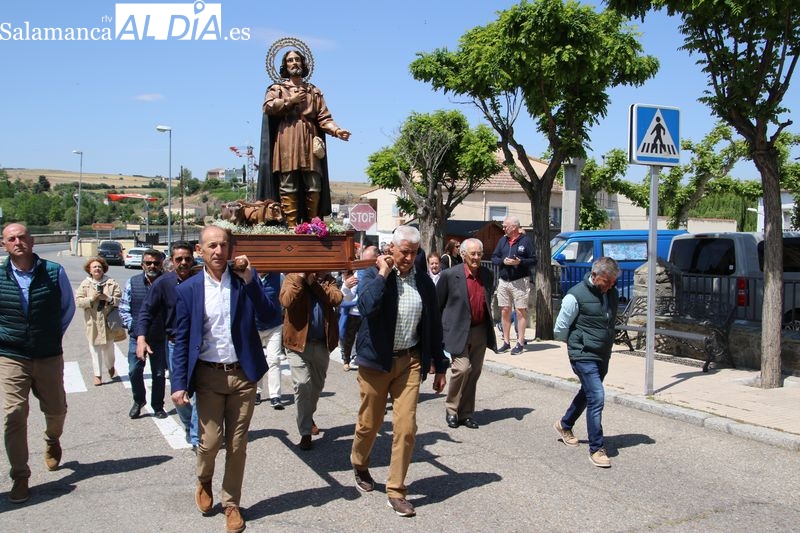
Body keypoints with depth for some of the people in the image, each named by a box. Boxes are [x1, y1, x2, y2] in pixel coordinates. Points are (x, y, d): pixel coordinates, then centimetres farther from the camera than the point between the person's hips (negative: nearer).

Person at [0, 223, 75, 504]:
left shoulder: (54, 272, -7)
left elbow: (68, 307, 8)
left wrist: (55, 334, 6)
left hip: (49, 355, 1)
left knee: (56, 410, 15)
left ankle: (52, 441, 49)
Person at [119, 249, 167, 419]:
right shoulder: (132, 283, 2)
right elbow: (123, 308, 6)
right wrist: (132, 326, -4)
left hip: (160, 337, -1)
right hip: (137, 336, 1)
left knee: (159, 374, 8)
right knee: (134, 371, 0)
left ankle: (158, 407, 25)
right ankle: (138, 401, 26)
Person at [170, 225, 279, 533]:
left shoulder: (244, 279, 0)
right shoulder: (188, 290, -1)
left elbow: (270, 316, -11)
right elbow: (181, 340, 1)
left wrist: (249, 279, -18)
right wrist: (179, 383, -5)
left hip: (242, 374, 1)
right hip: (208, 375, 0)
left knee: (237, 445, 8)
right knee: (210, 440, 1)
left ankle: (231, 503, 26)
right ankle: (204, 482, 34)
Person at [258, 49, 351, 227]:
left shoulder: (314, 91, 22)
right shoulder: (277, 88, 17)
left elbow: (324, 118, 11)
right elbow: (268, 107, -3)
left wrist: (336, 130, -7)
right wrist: (290, 100, 0)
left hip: (309, 141, 2)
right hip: (286, 141, -2)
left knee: (314, 186, -6)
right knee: (288, 186, -10)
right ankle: (291, 226, -11)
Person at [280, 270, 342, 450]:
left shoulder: (327, 278, 6)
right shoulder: (292, 277, -1)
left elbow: (337, 299, -14)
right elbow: (286, 301, -20)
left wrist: (314, 282, -14)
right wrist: (300, 278, -17)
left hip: (322, 344, 4)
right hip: (298, 342, -4)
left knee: (317, 385, 18)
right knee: (302, 385, -11)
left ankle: (308, 417, 42)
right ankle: (305, 432, 0)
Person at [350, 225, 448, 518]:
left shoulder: (424, 280, 3)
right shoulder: (373, 274, -9)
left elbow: (434, 325, 9)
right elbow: (367, 307, -30)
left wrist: (439, 367, 10)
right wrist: (383, 273, -21)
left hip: (409, 361, 2)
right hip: (376, 361, -2)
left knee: (406, 428, -2)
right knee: (369, 424, 12)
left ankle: (396, 491, 13)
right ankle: (359, 465, 43)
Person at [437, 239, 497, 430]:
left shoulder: (488, 275, 6)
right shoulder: (450, 275, -9)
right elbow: (437, 305, -2)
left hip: (480, 331, 5)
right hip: (458, 331, -5)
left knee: (474, 372, 8)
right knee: (462, 368, -15)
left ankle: (466, 413, 21)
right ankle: (451, 409, 5)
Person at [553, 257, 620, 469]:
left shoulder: (612, 293, 4)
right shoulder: (576, 296, -16)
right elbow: (560, 329, -6)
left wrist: (607, 344, 17)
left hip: (603, 355, 8)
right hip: (584, 356, -7)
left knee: (588, 393, 20)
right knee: (597, 397, -14)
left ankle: (565, 425, 43)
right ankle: (596, 449, -4)